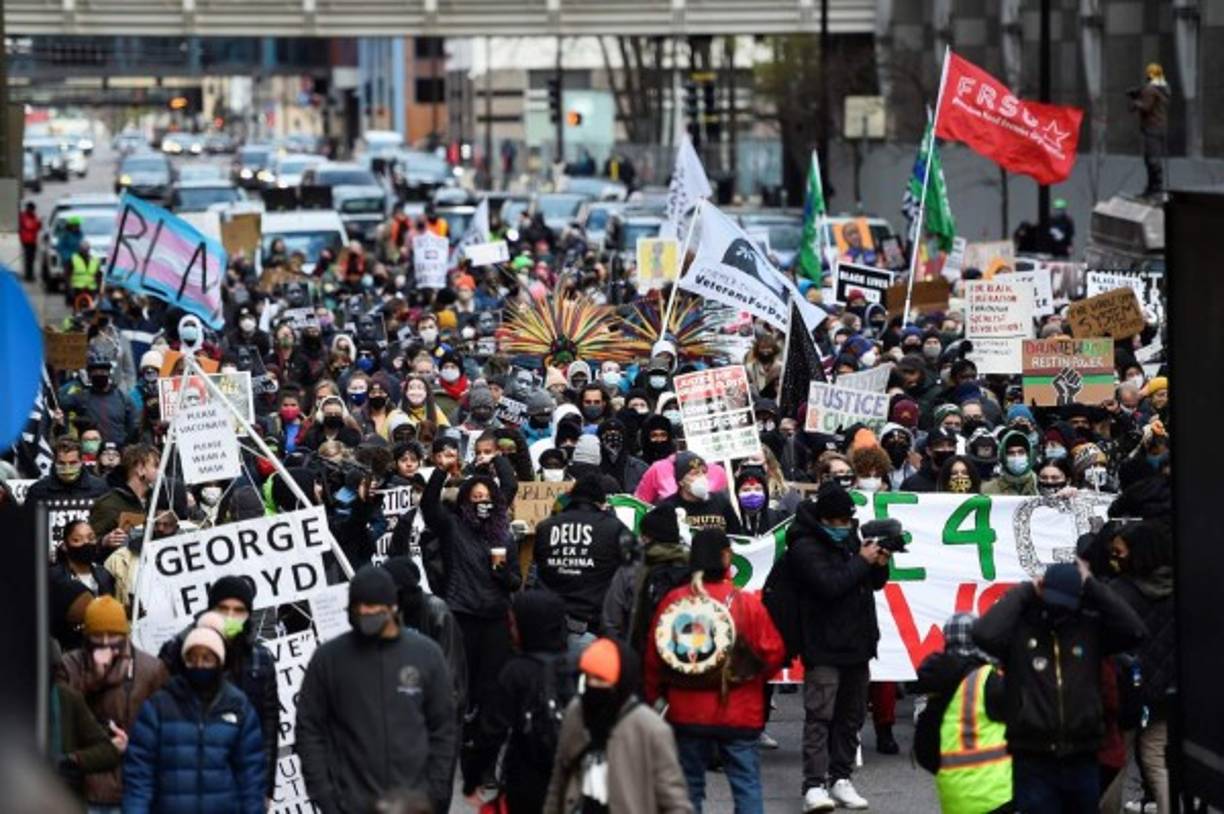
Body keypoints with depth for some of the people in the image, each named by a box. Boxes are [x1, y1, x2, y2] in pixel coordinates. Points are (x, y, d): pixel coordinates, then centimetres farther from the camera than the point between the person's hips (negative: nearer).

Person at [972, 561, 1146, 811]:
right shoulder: (1021, 626, -3)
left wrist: (1092, 586, -6)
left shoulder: (1089, 626, 5)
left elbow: (1133, 630, -8)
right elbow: (985, 634, -21)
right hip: (1034, 762, -3)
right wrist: (1023, 592, -11)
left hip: (1081, 760, 3)